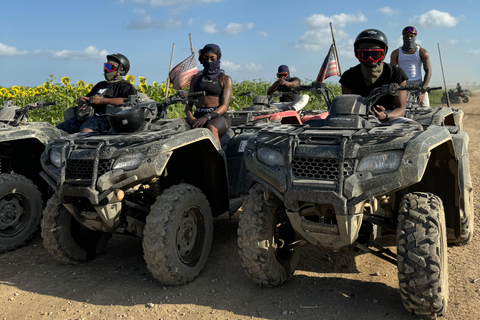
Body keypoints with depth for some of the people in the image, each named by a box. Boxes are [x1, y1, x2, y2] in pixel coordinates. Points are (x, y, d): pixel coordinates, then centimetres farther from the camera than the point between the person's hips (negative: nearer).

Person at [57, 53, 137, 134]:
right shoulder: (100, 85, 34)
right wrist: (80, 100, 13)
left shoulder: (124, 86, 8)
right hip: (84, 116, 8)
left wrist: (101, 100, -11)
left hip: (102, 116, -8)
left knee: (86, 131, -40)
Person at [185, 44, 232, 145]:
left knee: (211, 128, -40)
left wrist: (206, 117, -22)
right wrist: (190, 118, -10)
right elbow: (188, 104, 14)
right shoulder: (196, 78, 20)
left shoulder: (225, 79, 9)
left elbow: (224, 106, -4)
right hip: (198, 116, 3)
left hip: (218, 117, -3)